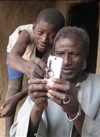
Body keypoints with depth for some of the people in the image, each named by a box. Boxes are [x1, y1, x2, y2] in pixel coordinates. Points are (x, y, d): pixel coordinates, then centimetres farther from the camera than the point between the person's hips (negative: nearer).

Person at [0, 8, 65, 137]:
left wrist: (17, 97, -50)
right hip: (18, 55, -2)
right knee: (14, 85, -13)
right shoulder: (27, 33, -47)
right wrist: (26, 66, -90)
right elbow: (11, 58, -66)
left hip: (43, 57, 2)